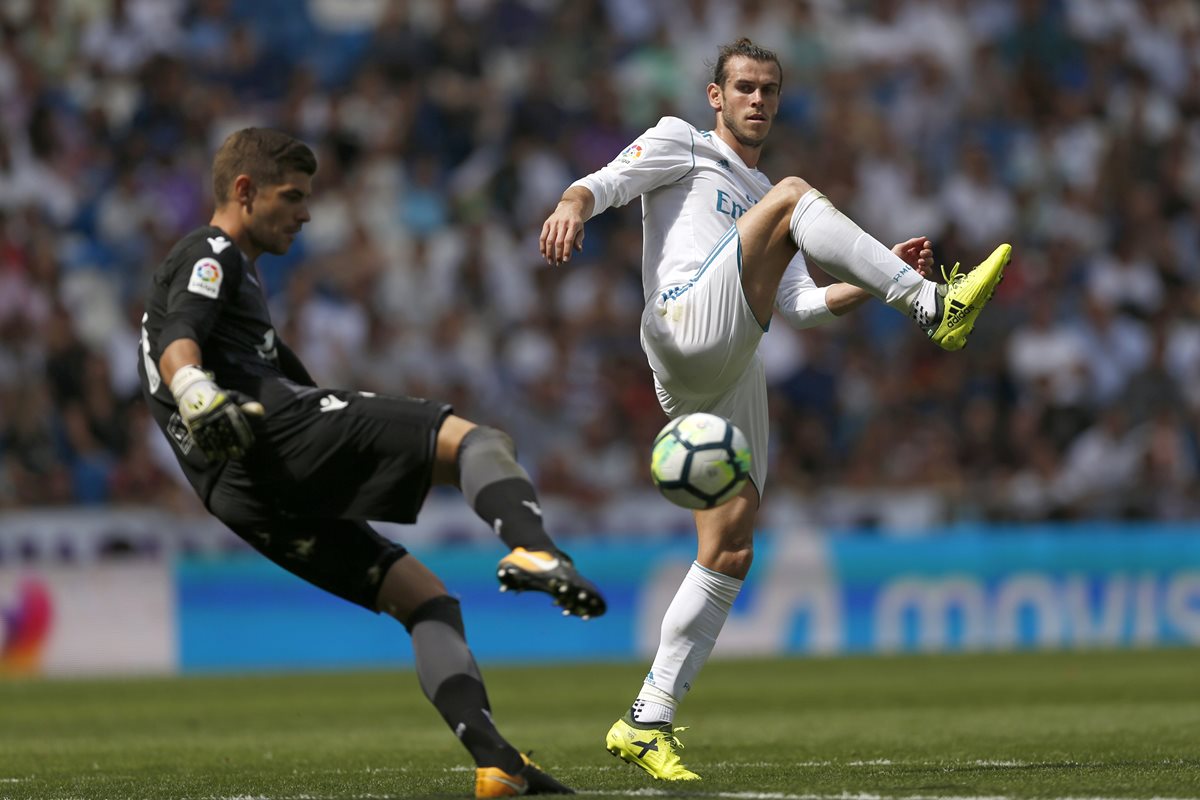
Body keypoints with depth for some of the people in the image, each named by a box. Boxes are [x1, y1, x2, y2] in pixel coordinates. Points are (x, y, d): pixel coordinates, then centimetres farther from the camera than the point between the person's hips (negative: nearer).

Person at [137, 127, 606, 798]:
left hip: (247, 501, 9)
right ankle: (533, 548, -48)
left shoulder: (226, 268, 36)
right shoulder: (211, 258, 6)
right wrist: (198, 397, -34)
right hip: (275, 428, -9)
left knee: (427, 600, 9)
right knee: (480, 441, -17)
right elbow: (177, 342, -14)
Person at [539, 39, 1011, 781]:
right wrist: (572, 207, -24)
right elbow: (608, 181, -1)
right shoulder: (681, 144, 18)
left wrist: (874, 279, 11)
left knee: (731, 552, -2)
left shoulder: (757, 196, 36)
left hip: (732, 379, 7)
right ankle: (937, 309, -28)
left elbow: (802, 303, 26)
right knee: (794, 194, -20)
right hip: (687, 330, -7)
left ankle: (648, 723, 1)